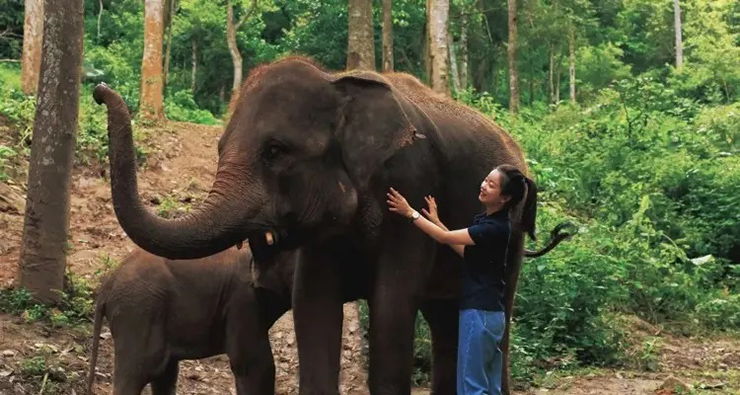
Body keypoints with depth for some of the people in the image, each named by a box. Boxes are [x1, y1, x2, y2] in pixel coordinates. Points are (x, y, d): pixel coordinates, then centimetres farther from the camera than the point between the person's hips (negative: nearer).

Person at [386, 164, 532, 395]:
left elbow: (446, 238, -15)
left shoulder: (496, 228, -17)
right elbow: (466, 251, 20)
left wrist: (410, 213, -9)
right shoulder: (486, 220, 11)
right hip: (489, 313, 10)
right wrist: (436, 221, 21)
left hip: (480, 313, -10)